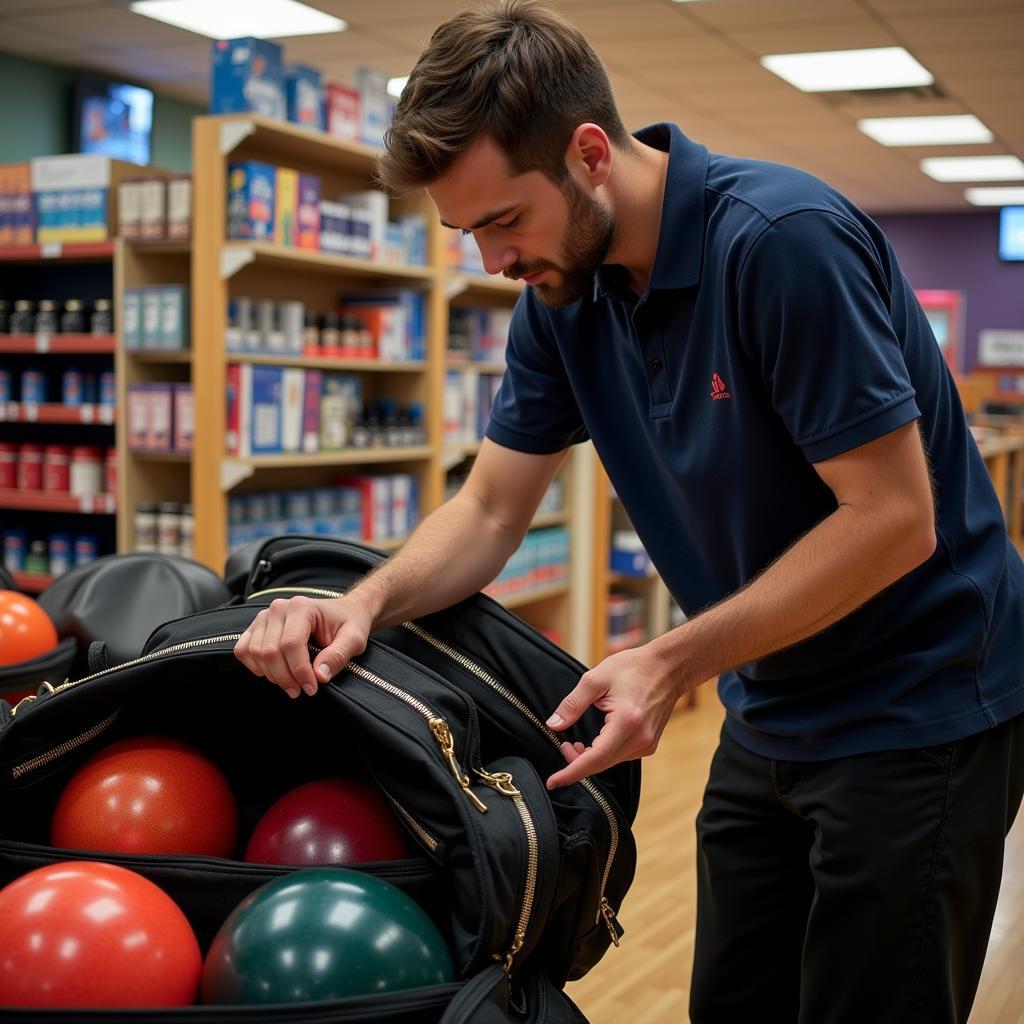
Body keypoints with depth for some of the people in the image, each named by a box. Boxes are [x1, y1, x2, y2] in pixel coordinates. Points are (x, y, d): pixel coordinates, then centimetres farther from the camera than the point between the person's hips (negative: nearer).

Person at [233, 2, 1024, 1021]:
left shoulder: (784, 240, -26)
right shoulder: (563, 298, -2)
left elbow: (894, 517, -25)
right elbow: (490, 508, 2)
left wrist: (672, 661, -27)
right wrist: (367, 601, -17)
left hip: (918, 712, -7)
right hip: (769, 716, 7)